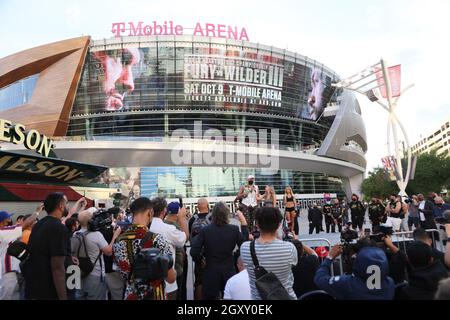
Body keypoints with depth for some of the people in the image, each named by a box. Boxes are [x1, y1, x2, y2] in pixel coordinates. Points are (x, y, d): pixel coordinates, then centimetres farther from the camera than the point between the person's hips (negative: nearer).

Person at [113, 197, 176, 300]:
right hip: (154, 296, -4)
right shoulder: (157, 240, -24)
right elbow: (171, 278, -16)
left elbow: (123, 273, 8)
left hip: (129, 295, 5)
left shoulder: (119, 240, -7)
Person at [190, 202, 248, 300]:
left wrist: (200, 261, 8)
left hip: (211, 272, -1)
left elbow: (194, 252, -14)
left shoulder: (204, 230, -12)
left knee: (209, 297, 15)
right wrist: (244, 224, 0)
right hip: (229, 272, 1)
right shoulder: (234, 229, -12)